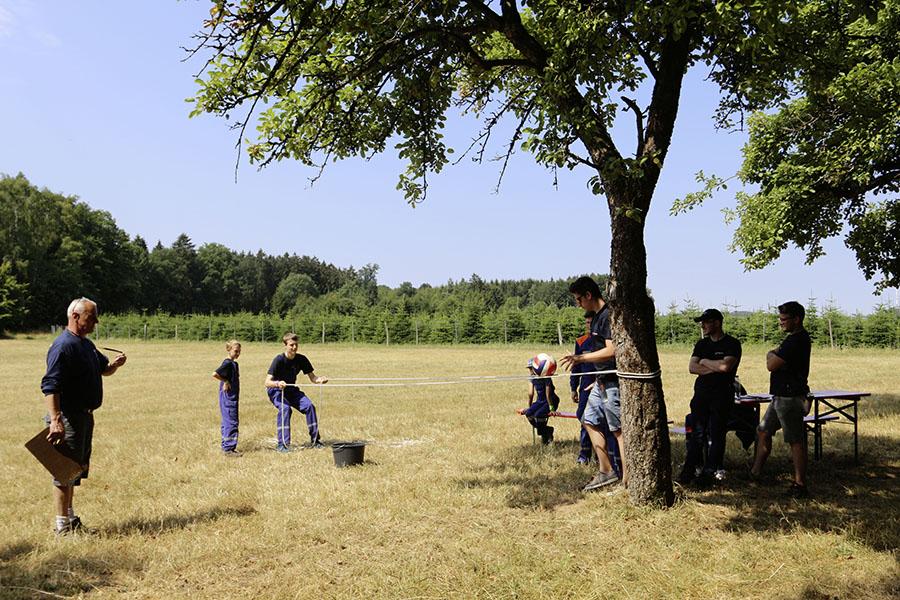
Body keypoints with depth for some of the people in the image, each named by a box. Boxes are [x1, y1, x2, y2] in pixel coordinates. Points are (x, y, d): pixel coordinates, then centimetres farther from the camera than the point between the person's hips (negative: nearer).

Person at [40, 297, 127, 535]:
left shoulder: (87, 345, 12)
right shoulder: (63, 346, -18)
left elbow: (103, 369, 25)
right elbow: (50, 386, -25)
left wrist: (114, 364, 1)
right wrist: (56, 420, -33)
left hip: (85, 415, 10)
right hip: (68, 417, -10)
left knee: (78, 468, 19)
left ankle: (69, 515, 32)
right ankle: (63, 525, 6)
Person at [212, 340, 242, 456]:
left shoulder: (234, 363, 12)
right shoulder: (227, 363, -16)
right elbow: (214, 374, -28)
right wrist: (225, 381, -18)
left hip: (232, 397, 9)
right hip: (228, 397, -9)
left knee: (227, 422, 15)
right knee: (231, 422, -6)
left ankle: (225, 446, 24)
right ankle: (229, 449, -2)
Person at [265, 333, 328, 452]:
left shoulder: (301, 359, -11)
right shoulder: (279, 360, -25)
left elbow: (312, 377, -7)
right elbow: (267, 382, -32)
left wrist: (320, 379, -30)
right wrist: (278, 383, -54)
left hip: (291, 389, 4)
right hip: (275, 390, -4)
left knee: (309, 406, -16)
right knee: (285, 408, -31)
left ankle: (315, 440, -3)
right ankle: (282, 444, -26)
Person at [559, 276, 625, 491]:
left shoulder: (609, 316, -18)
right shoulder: (596, 317, 13)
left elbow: (611, 350, -25)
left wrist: (581, 358, -20)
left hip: (613, 382, -10)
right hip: (601, 381, 11)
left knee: (619, 429, -4)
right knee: (590, 421, 15)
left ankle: (628, 480, 3)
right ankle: (606, 471, 21)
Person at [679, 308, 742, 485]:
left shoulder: (732, 344, -2)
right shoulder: (701, 344, 15)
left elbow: (725, 366, -19)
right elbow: (692, 367, 3)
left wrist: (705, 362, -3)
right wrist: (715, 368, -9)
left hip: (722, 395, -4)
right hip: (701, 394, 4)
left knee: (717, 434, -1)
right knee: (697, 432, 1)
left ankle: (710, 471, 5)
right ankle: (690, 469, 2)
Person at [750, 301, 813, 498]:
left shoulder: (796, 340, -20)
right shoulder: (800, 338, 15)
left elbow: (771, 365, -18)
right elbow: (778, 359, 20)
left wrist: (771, 355, 0)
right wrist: (774, 355, 1)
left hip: (790, 398, -11)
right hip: (782, 396, 11)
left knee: (796, 441, -4)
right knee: (763, 431, 16)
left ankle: (800, 485, 2)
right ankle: (755, 473, 26)